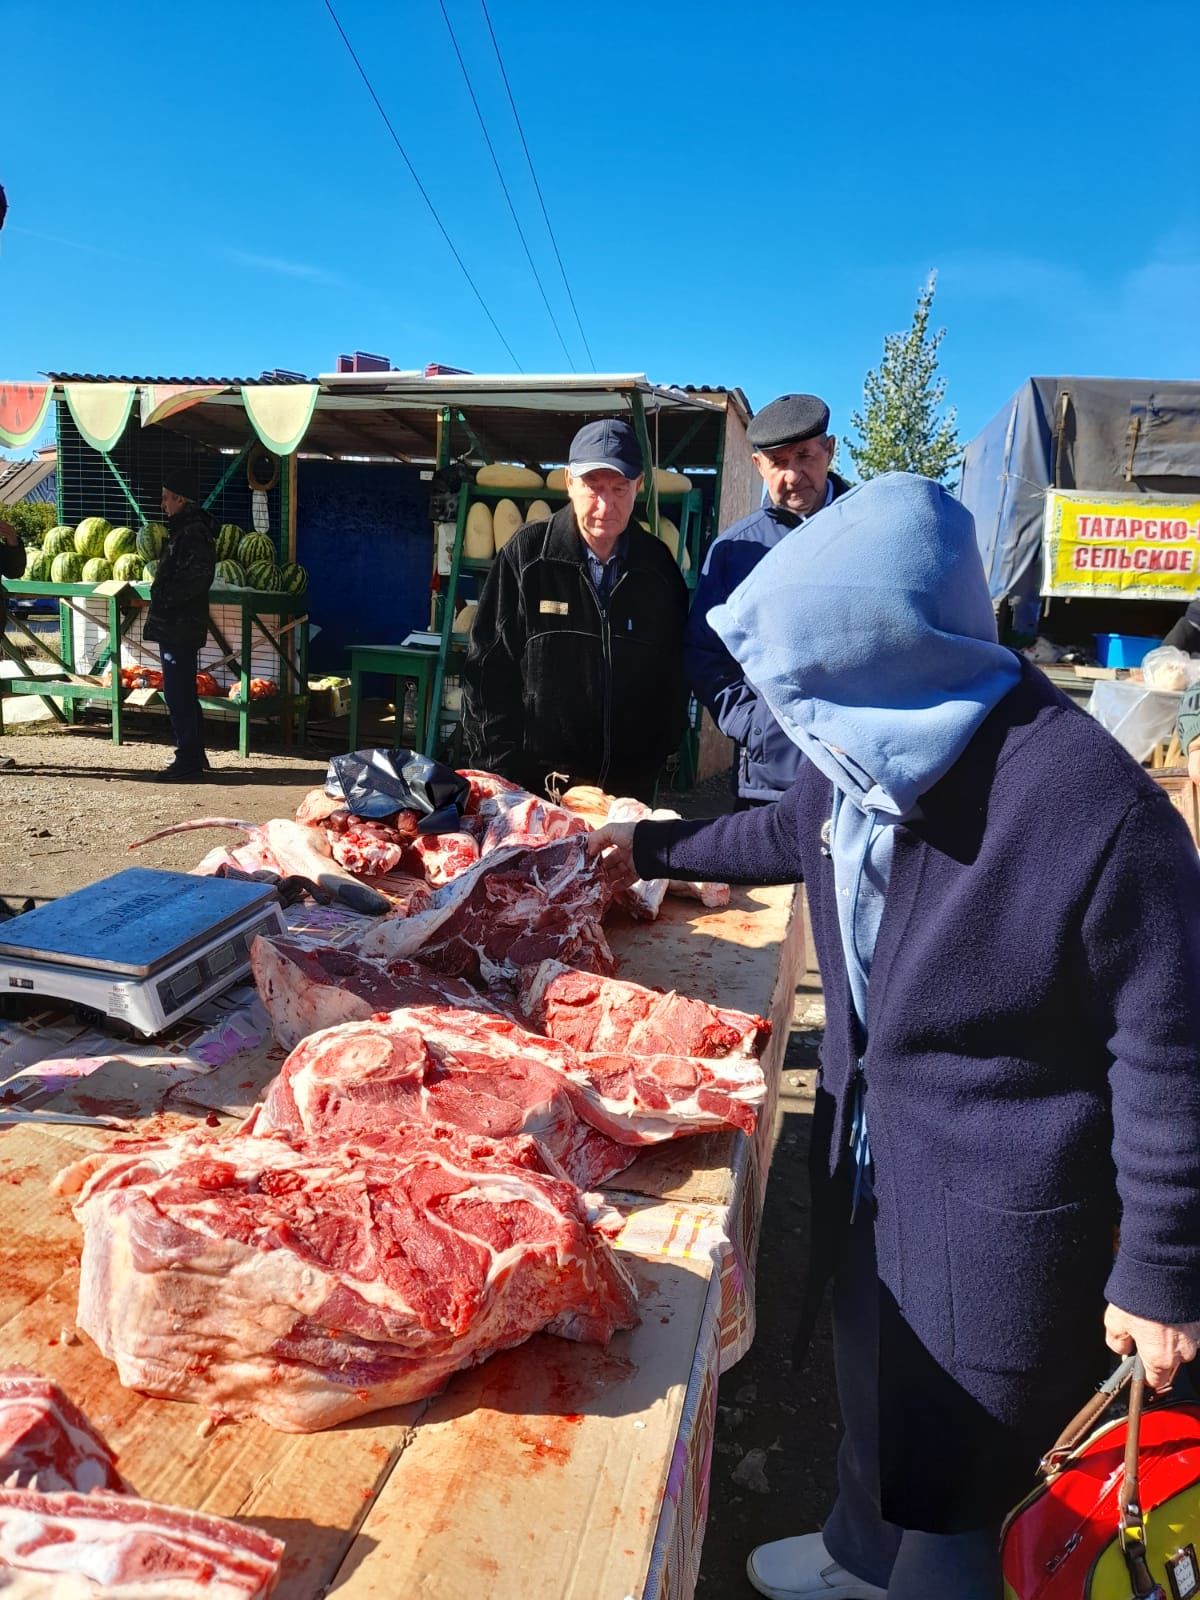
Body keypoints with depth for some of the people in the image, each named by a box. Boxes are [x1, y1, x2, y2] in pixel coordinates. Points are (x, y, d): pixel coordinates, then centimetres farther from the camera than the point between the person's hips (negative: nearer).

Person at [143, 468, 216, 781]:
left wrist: (163, 596, -16)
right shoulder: (188, 529, 17)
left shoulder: (193, 533, -15)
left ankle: (188, 762, -3)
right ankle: (195, 756, 25)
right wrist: (162, 594, 11)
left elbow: (196, 578, -25)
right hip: (178, 624, 11)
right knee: (184, 693, 16)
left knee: (178, 695, -8)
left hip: (179, 626, -11)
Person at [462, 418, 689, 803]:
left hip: (628, 786, 2)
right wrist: (503, 771, -8)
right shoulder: (527, 554, -5)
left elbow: (673, 675, 9)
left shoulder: (658, 565, 2)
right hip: (532, 782, -2)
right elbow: (487, 668, -4)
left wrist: (652, 763, 3)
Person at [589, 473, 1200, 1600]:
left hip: (999, 1223, -7)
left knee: (963, 1486, 13)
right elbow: (791, 833, 16)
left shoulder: (1092, 805, -30)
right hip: (868, 1163, 7)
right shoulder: (860, 756, -7)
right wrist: (655, 848, 25)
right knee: (875, 1400, 30)